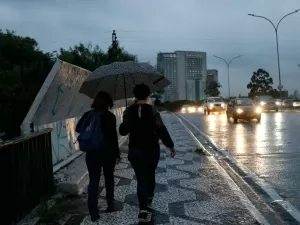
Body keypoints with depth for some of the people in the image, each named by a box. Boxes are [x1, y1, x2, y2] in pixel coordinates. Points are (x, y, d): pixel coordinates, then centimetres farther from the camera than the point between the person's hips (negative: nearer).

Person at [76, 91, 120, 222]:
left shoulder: (88, 115, 0)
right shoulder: (110, 116, -11)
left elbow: (78, 129, 7)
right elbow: (113, 136, -12)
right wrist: (117, 153, -4)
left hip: (92, 153, 2)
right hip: (108, 152, -2)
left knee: (93, 180, 4)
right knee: (109, 178, 16)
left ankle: (93, 212, -1)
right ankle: (110, 204, 28)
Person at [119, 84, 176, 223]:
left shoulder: (128, 111, -6)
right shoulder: (152, 110, -11)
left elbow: (123, 131, 4)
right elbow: (161, 130, -13)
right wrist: (170, 146, -5)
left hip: (135, 151, 0)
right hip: (152, 150, 0)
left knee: (141, 178, 2)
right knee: (150, 174, 22)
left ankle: (143, 210, -10)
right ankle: (148, 200, 39)